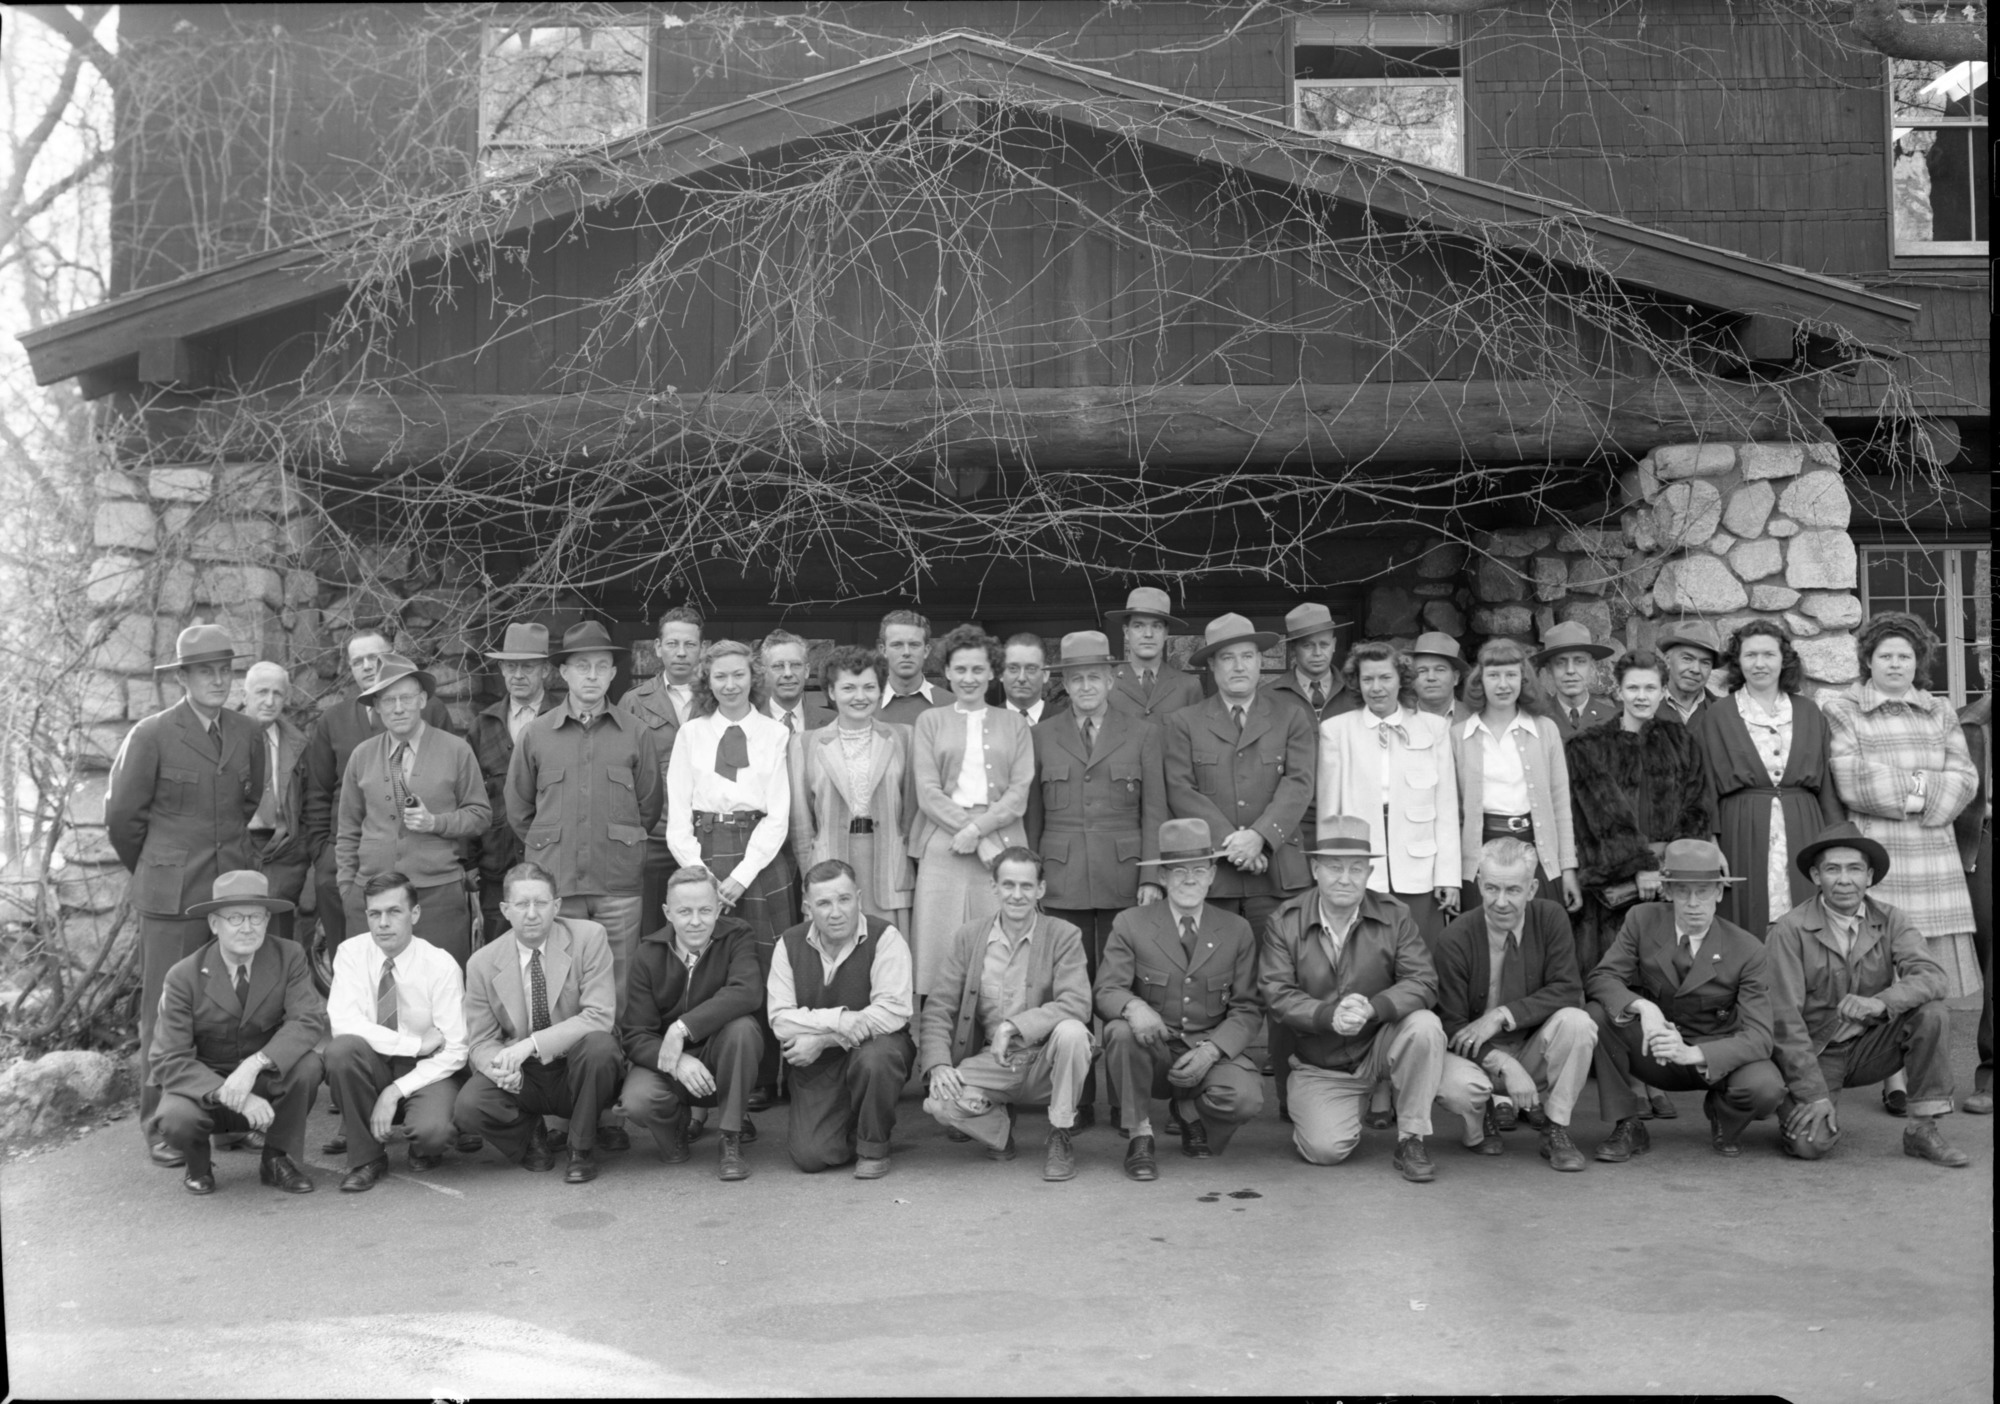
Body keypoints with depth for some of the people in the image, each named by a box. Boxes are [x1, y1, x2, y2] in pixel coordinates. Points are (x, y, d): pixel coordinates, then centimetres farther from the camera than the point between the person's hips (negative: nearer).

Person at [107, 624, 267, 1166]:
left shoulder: (248, 735, 8)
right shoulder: (151, 736, -4)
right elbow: (122, 816, 3)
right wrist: (155, 872, 13)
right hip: (171, 897, -3)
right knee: (166, 1010, 1)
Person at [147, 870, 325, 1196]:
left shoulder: (289, 957, -12)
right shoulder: (184, 977, -15)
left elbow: (311, 1019, -24)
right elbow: (169, 1061, -19)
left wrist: (254, 1065, -39)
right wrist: (229, 1094, -34)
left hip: (266, 1082, 1)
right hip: (203, 1085, -1)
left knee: (307, 1064, -30)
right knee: (176, 1120, -33)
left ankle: (278, 1160, -4)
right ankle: (198, 1166, 6)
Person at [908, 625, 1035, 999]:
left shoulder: (1013, 724, 14)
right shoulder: (930, 721, 11)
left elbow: (1019, 794, 4)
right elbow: (928, 793, 1)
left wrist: (977, 828, -12)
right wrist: (984, 843, -8)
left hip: (1000, 843, 1)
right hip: (942, 849, 0)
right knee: (941, 951, -5)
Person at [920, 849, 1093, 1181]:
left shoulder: (1064, 936, -5)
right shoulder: (967, 937, 2)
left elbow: (1077, 1003, -19)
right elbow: (938, 1007, -1)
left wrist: (1014, 1026, -27)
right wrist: (938, 1064, -18)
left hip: (1044, 1061, -1)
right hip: (992, 1063, 1)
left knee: (1072, 1032, -33)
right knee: (940, 1101, -26)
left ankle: (1060, 1138, -9)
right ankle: (1000, 1126, 10)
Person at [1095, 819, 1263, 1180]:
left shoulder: (1237, 931, 4)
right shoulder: (1130, 924, -1)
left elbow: (1247, 1009, 1)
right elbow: (1105, 990, -9)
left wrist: (1211, 1050, -18)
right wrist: (1133, 1006, -35)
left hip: (1209, 1052, 1)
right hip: (1152, 1053, -1)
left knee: (1247, 1098, -28)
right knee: (1121, 1031, -34)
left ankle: (1191, 1112, 9)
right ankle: (1139, 1137, -12)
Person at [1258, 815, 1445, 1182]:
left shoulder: (1395, 916, -6)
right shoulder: (1283, 922, -8)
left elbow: (1422, 982, -15)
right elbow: (1277, 994, -14)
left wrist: (1373, 1007, -33)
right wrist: (1328, 1015, -32)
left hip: (1380, 1047, 1)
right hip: (1318, 1066, -1)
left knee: (1425, 1025, -30)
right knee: (1326, 1149, -19)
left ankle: (1411, 1140, -12)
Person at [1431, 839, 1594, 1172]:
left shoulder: (1550, 918, -10)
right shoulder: (1455, 939, -17)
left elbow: (1567, 990, -15)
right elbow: (1451, 1026, -15)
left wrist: (1503, 1015, -25)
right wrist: (1505, 1066, -29)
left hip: (1533, 1051, 2)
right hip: (1477, 1057, -2)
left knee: (1576, 1022, -28)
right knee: (1455, 1085, -35)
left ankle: (1555, 1131, -7)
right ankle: (1486, 1117, 5)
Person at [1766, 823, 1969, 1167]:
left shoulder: (1890, 921, -2)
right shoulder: (1789, 930, -14)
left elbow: (1931, 977, -19)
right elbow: (1784, 1019, -16)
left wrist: (1880, 1003, -38)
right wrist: (1815, 1095, -19)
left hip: (1869, 1046, 4)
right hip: (1814, 1053, -3)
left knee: (1933, 1012, -21)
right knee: (1812, 1144, -24)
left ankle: (1923, 1130, -8)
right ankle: (1795, 1108, 13)